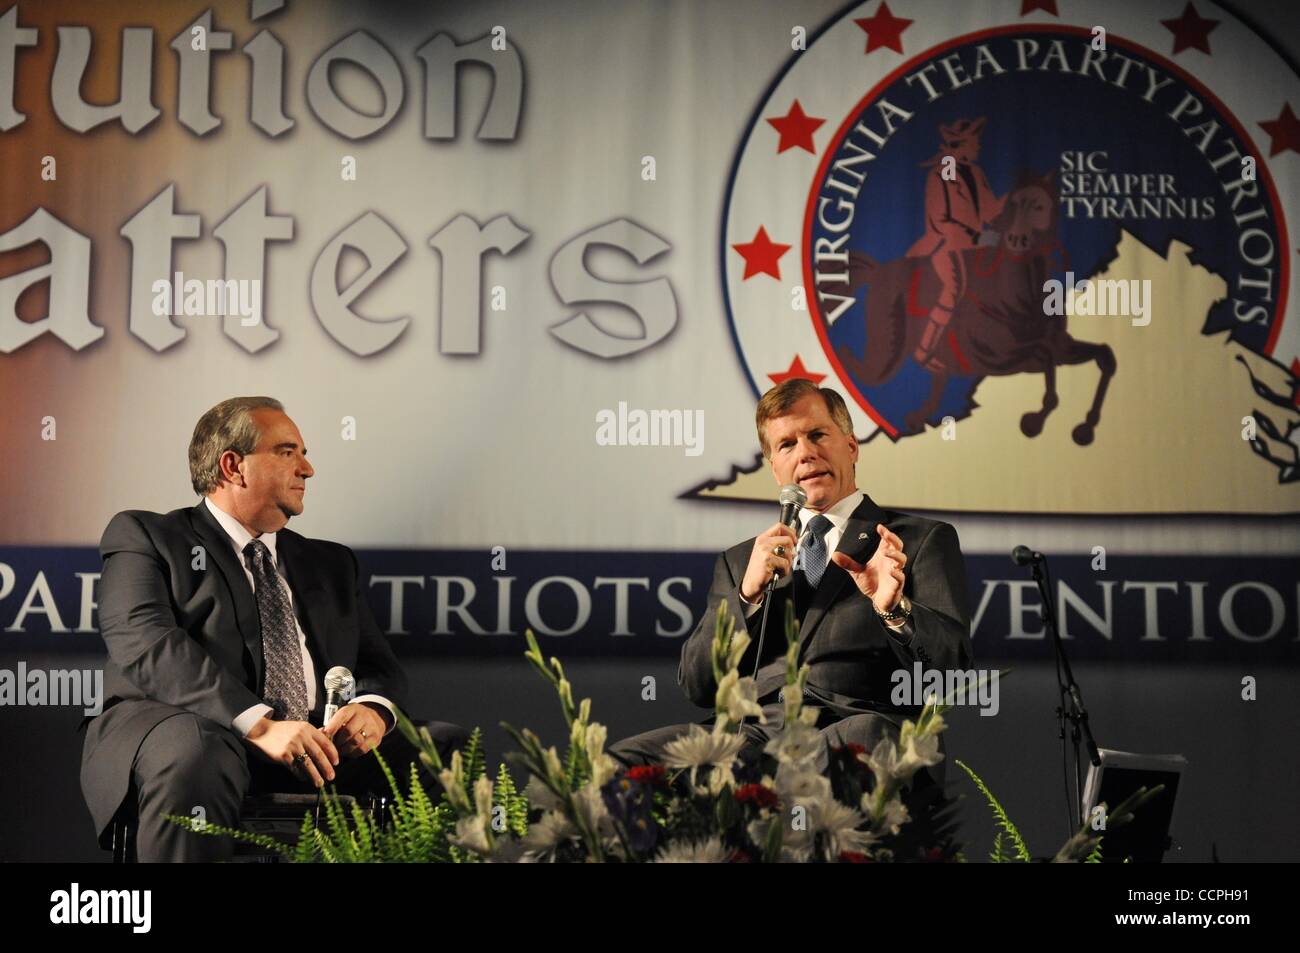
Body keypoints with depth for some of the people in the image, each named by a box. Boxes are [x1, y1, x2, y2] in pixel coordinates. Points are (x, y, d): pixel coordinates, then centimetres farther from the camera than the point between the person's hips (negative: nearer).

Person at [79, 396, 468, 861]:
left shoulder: (330, 563, 27)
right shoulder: (144, 536, 10)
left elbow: (380, 666, 21)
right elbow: (148, 646, -8)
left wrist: (372, 708, -6)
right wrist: (259, 725, -22)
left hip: (322, 748, 5)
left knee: (450, 748, -17)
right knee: (197, 752, -39)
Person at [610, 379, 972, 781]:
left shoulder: (923, 541, 15)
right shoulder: (740, 560, 26)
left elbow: (953, 665, 3)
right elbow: (697, 684, 15)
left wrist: (894, 609, -18)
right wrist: (747, 594, 0)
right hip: (755, 730, 3)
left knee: (866, 735, -40)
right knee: (623, 760, -25)